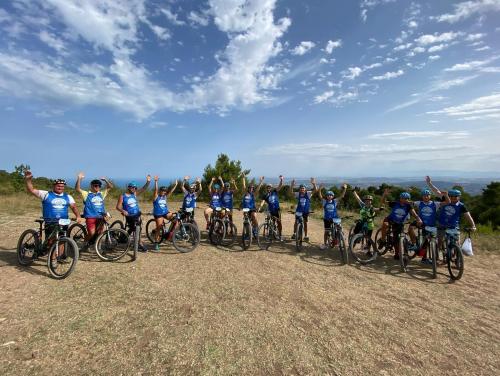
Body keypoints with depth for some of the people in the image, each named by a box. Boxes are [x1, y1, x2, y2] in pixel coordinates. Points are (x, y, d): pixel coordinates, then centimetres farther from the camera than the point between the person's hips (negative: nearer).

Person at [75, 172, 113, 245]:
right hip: (90, 217, -4)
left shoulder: (101, 194, 14)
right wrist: (79, 178, -17)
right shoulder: (87, 194, 2)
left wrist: (105, 180, 4)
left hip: (100, 218, 4)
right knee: (91, 233, -14)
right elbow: (77, 189, -11)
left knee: (99, 233, 6)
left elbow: (110, 187, 15)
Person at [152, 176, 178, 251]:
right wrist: (156, 181, -32)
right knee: (159, 228, -2)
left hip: (166, 213, 5)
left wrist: (175, 185, 0)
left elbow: (171, 191, 7)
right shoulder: (156, 197, -5)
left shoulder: (165, 197, 9)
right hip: (158, 215, -5)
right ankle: (156, 243, 12)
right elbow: (156, 190, -20)